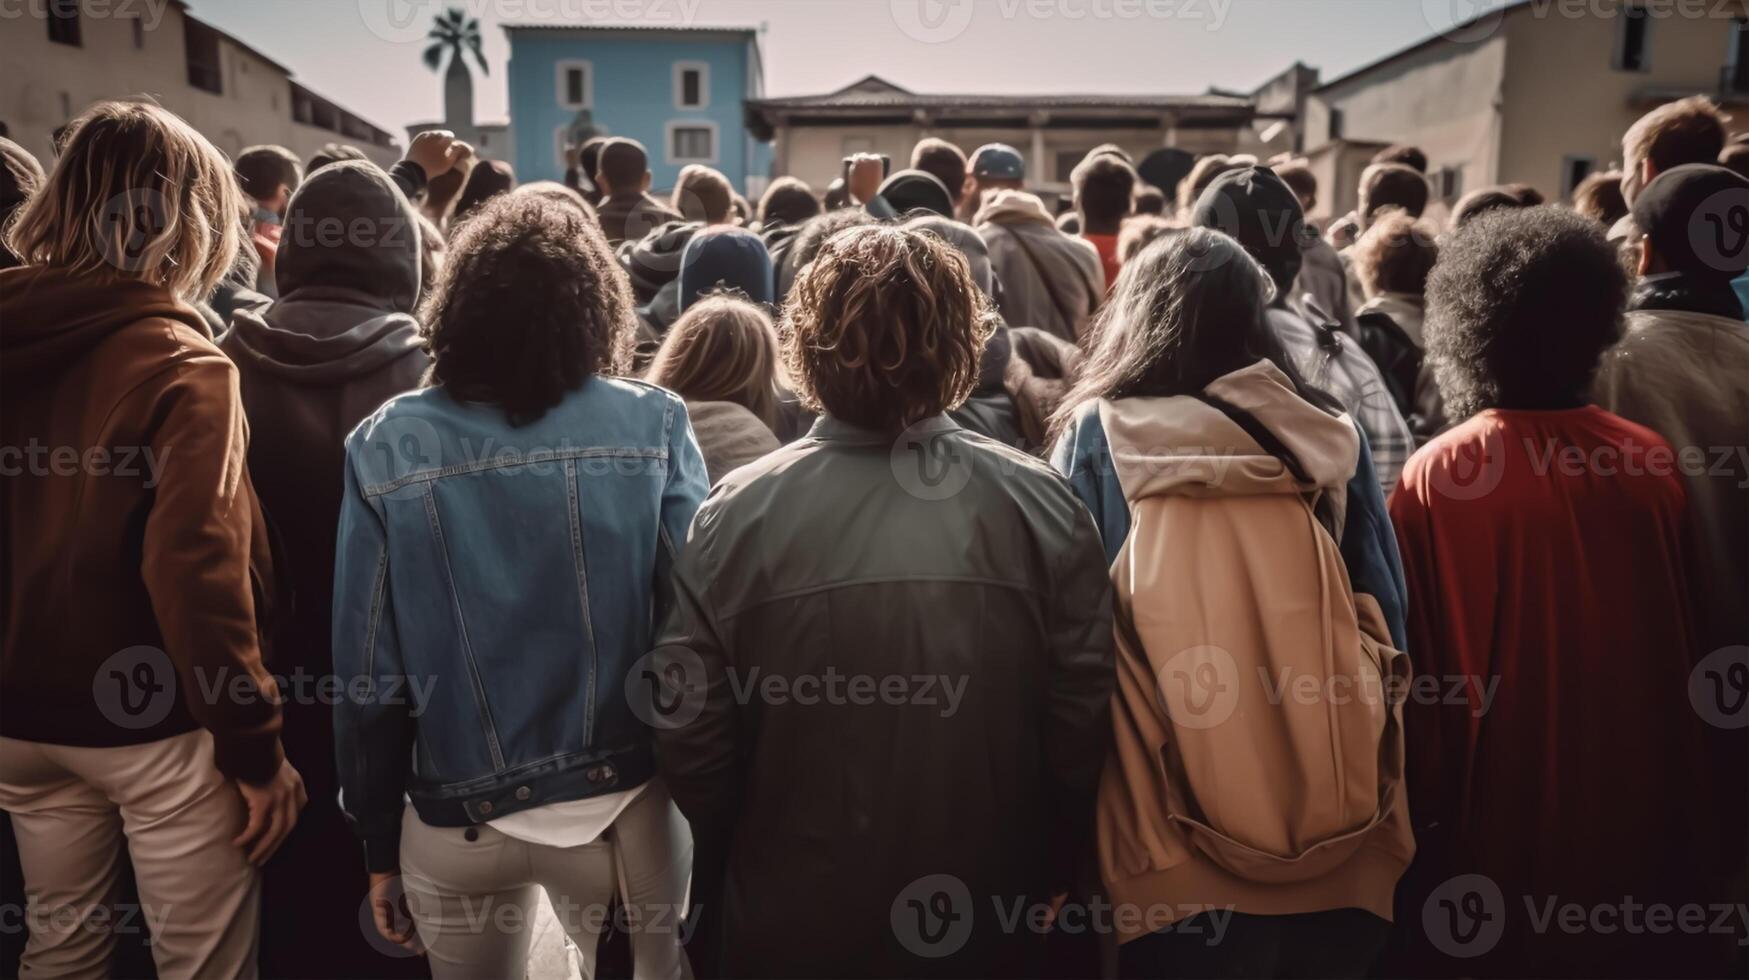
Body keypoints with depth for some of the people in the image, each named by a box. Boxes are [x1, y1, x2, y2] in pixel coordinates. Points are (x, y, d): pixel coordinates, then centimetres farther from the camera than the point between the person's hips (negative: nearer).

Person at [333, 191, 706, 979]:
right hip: (622, 803, 0)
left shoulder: (386, 446, -8)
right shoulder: (651, 426, -11)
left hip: (456, 816, 1)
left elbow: (367, 669, -5)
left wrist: (379, 841, 7)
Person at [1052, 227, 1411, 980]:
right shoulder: (1325, 437, 1)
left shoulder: (1096, 438, -7)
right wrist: (1362, 803, 16)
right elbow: (1383, 624, 4)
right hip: (1334, 840, 3)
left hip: (1174, 848, -2)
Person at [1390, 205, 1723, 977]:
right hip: (1626, 796, 3)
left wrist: (1420, 801, 0)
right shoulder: (1653, 464, -9)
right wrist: (1679, 798, 16)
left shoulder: (1434, 477, -19)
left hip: (1489, 804, -3)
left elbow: (1418, 658, -13)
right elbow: (1678, 644, 2)